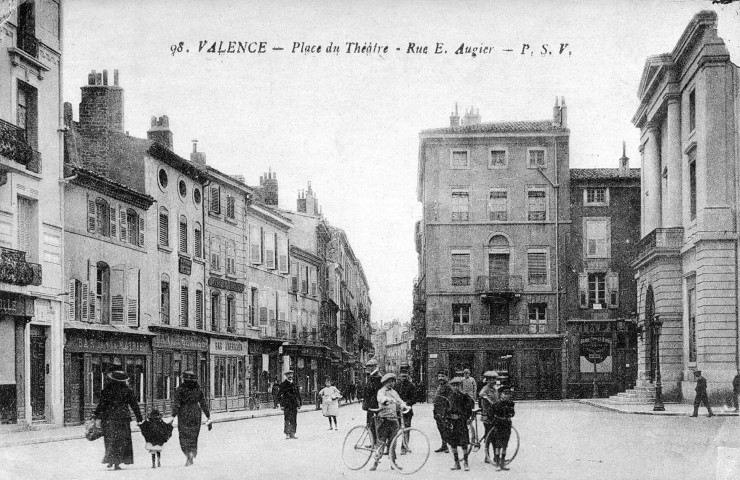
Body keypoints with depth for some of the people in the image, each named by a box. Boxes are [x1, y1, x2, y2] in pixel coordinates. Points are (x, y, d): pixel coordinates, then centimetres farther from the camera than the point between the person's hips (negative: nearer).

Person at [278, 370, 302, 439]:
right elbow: (279, 395, -4)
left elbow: (298, 394, 20)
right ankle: (287, 435, -4)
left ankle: (292, 434, 12)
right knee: (287, 419, -7)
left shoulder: (294, 384, 15)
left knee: (294, 421, 6)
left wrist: (299, 404, 14)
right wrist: (282, 405, -10)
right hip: (287, 405, -6)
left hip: (294, 405, 6)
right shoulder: (283, 384, -2)